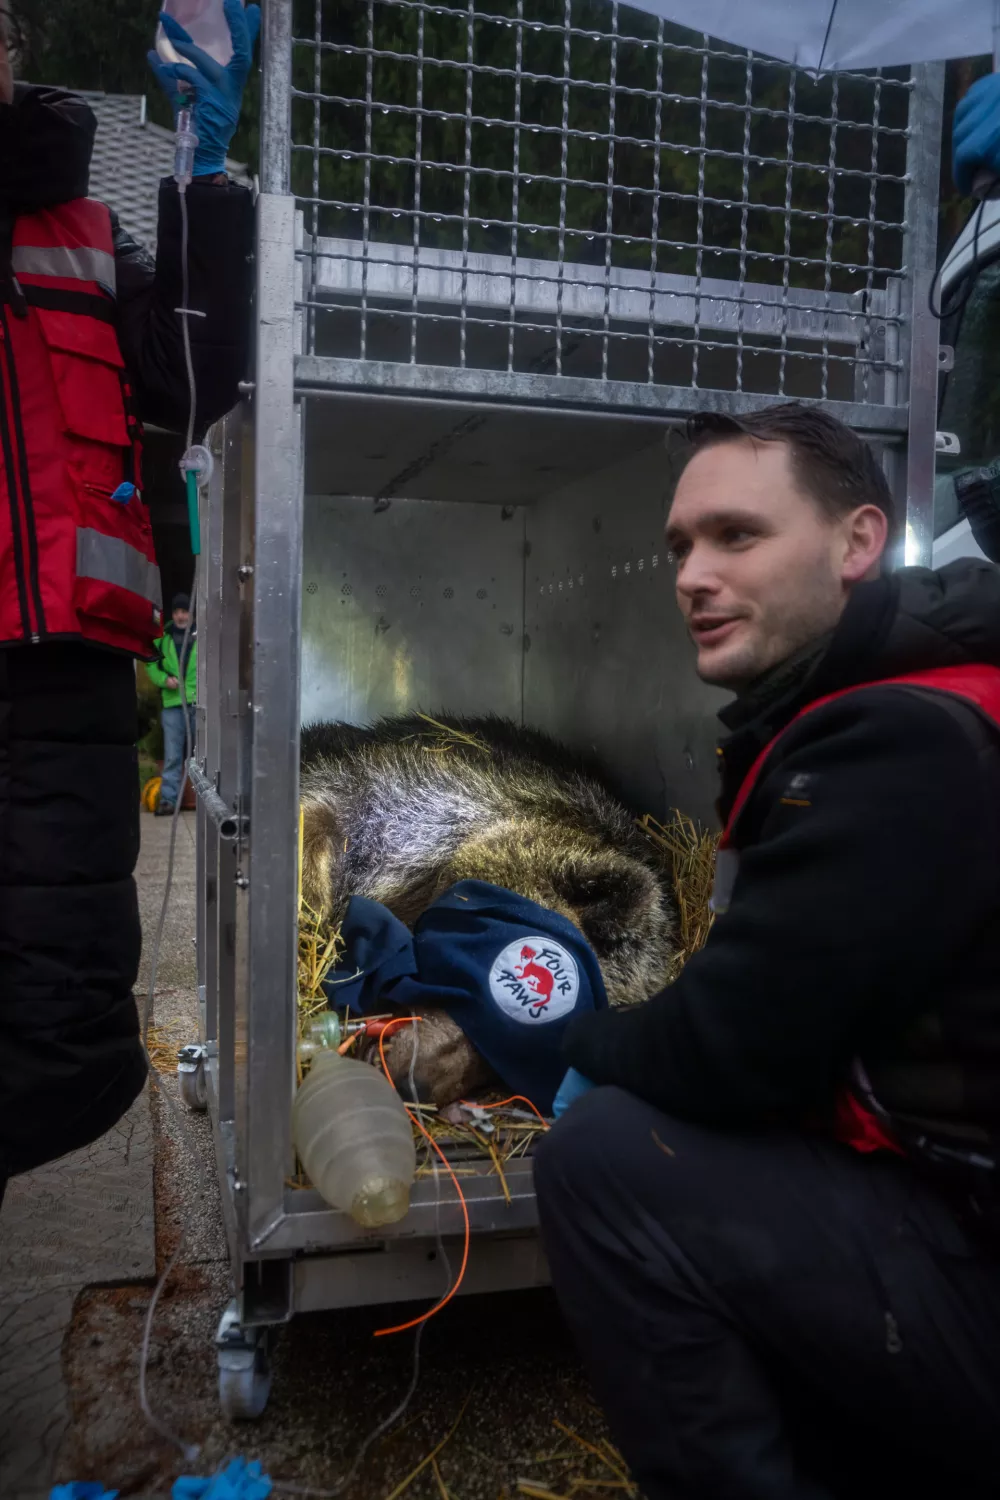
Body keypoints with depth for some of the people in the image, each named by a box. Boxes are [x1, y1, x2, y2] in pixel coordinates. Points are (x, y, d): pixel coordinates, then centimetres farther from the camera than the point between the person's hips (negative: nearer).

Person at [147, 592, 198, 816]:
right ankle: (168, 798, 5)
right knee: (172, 755, 3)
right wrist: (164, 679, -6)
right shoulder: (163, 637, 8)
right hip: (172, 703, 2)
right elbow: (151, 665, 12)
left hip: (200, 703, -1)